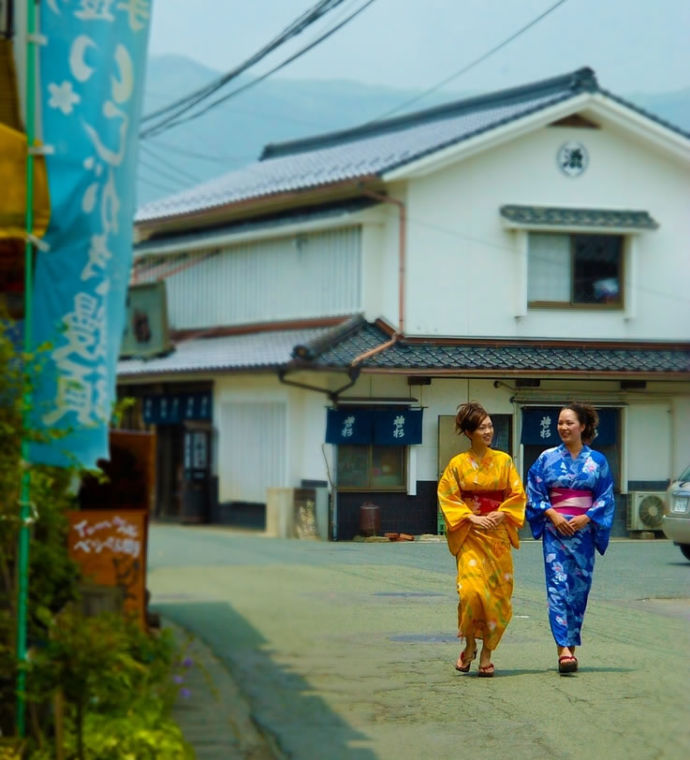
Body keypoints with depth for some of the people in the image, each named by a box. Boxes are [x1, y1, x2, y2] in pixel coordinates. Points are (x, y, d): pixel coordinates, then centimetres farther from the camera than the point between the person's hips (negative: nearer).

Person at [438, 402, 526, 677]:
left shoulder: (503, 461, 8)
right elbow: (447, 498, 0)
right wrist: (471, 518, -12)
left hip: (499, 535, 2)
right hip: (470, 537, -2)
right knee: (472, 589, -17)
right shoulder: (458, 464, 2)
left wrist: (501, 514, -10)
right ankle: (469, 646, 3)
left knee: (497, 593, -3)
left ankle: (487, 654, 6)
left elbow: (518, 495, 7)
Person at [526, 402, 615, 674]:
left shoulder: (597, 461, 6)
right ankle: (563, 649, -20)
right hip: (555, 530, -1)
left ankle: (570, 644, 17)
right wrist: (552, 515, -10)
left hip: (584, 530, 1)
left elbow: (605, 497, 5)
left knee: (579, 588, 5)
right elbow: (534, 493, 5)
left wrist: (585, 518, -9)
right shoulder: (547, 458, 5)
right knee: (558, 585, -12)